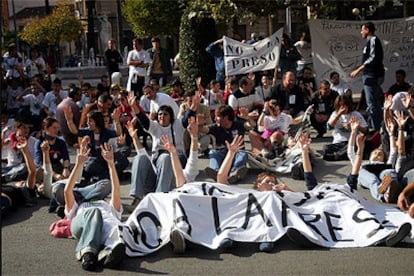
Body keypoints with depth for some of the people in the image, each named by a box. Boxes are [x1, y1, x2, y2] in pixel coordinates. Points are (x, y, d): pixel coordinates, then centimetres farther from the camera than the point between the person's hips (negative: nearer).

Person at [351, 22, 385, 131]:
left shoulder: (373, 40, -11)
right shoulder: (371, 41, 19)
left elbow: (372, 58, -21)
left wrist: (358, 70, -21)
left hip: (371, 76, -11)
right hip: (371, 76, 11)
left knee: (371, 104, -10)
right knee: (376, 103, 15)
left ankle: (375, 129, -8)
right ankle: (378, 128, 22)